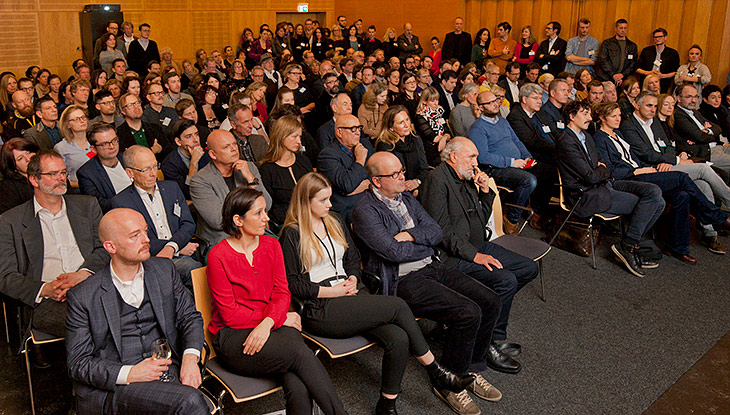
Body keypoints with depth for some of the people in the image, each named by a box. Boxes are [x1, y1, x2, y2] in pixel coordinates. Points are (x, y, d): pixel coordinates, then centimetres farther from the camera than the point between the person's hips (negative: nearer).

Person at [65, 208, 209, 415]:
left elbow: (190, 316, 15)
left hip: (169, 373, 5)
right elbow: (78, 364, 1)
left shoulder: (164, 270, 11)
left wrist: (190, 358, -5)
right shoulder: (82, 296, -1)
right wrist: (129, 374, -15)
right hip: (114, 388, -4)